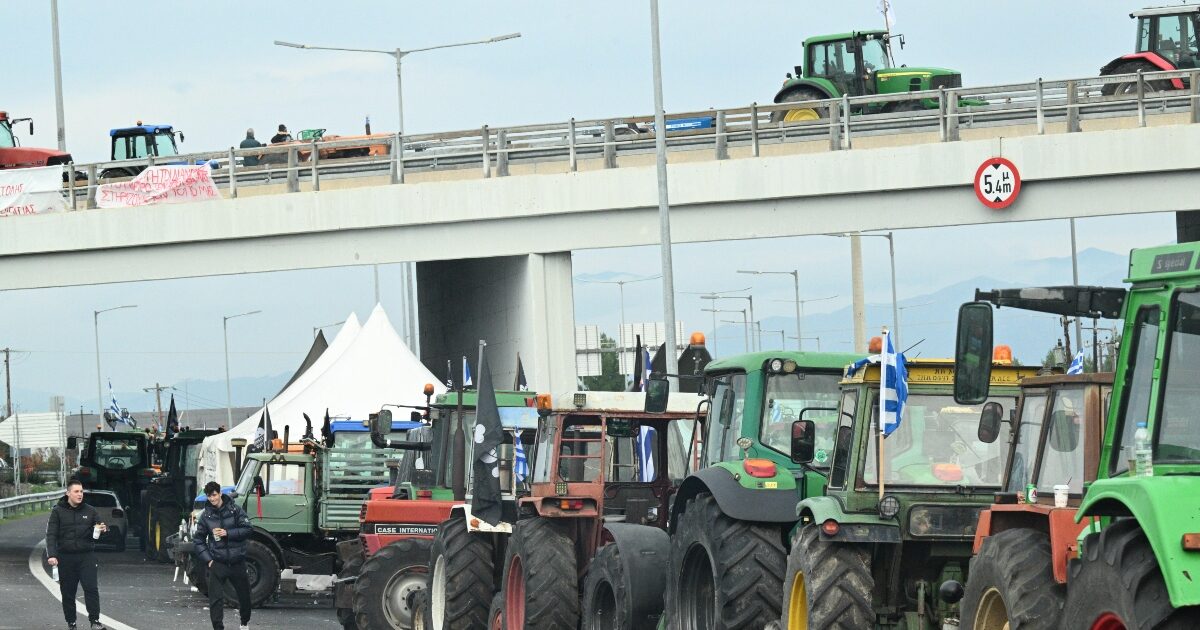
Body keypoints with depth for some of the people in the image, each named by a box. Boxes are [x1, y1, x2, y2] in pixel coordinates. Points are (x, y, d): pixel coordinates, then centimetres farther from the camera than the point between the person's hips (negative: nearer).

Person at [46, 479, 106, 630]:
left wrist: (102, 529, -12)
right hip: (66, 557, 0)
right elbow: (51, 534, -1)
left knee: (91, 588, -12)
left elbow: (97, 531, 14)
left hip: (87, 556, 0)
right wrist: (51, 555, -14)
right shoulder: (58, 512, 3)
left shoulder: (90, 511, 8)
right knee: (68, 592, 4)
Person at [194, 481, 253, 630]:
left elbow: (247, 530, -5)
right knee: (215, 599, -9)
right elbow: (198, 540, 7)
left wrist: (228, 533, -16)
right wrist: (208, 559, -3)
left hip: (237, 561, 0)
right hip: (217, 563, 0)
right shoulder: (206, 516, 2)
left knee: (244, 595, 14)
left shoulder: (234, 510, -2)